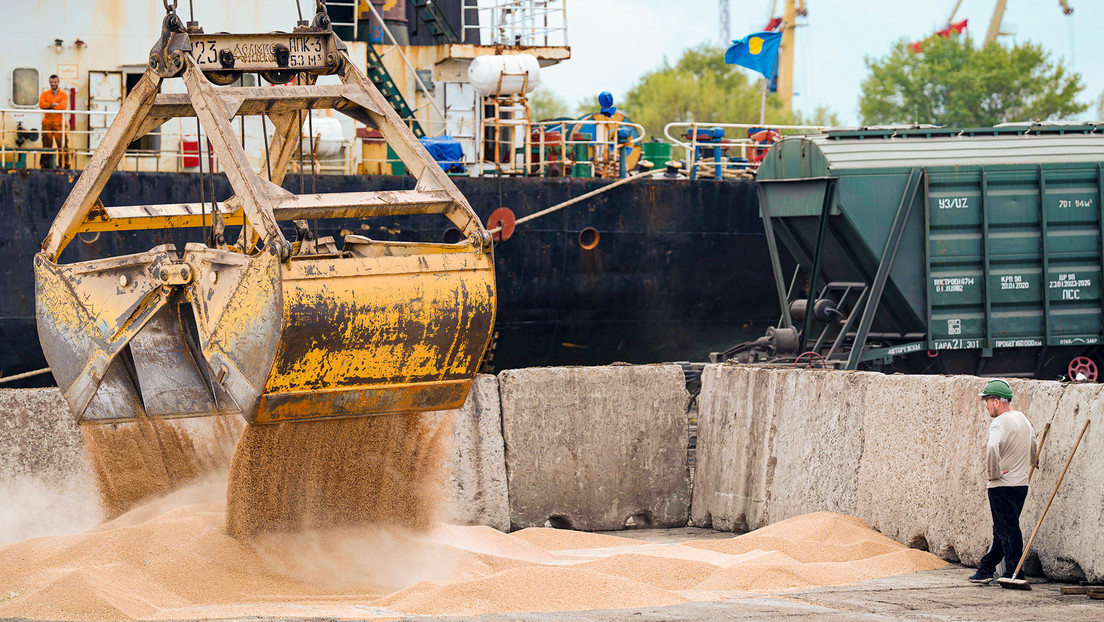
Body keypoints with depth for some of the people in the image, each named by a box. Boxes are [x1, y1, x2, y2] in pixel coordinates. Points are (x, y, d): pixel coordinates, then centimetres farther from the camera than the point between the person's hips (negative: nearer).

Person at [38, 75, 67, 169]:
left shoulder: (64, 95, 9)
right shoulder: (45, 94, 16)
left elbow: (63, 106, -10)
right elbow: (41, 104, -3)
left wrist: (49, 106, -8)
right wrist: (53, 104, -13)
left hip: (59, 123, -2)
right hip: (47, 123, 2)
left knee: (61, 144, -8)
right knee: (46, 145, -1)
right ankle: (45, 164, 2)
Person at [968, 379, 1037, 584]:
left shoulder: (999, 423, -17)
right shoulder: (1022, 418, 10)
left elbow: (992, 447, -37)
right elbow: (1032, 443, 31)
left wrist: (993, 472, -22)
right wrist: (1031, 462, 51)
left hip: (1002, 485, -8)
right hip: (1021, 483, 8)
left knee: (1007, 530, -4)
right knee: (1002, 530, 14)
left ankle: (1012, 573, -1)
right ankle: (986, 570, 22)